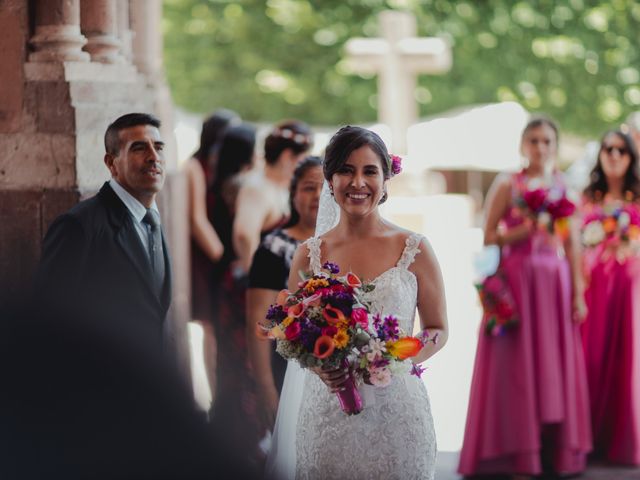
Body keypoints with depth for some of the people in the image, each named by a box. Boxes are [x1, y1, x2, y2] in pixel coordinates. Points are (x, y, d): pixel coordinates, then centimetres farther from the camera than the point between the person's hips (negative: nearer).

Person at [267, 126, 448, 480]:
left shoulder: (414, 249, 0)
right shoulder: (309, 255, 3)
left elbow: (439, 330, 5)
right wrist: (319, 365, -12)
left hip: (396, 413, -1)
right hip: (327, 413, 1)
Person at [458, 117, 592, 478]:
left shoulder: (564, 187, 10)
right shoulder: (507, 185, 1)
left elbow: (572, 244, 9)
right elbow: (489, 238, -2)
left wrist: (578, 292, 3)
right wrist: (524, 231, -16)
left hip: (556, 282, 3)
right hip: (517, 279, -3)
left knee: (557, 364, 3)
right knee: (518, 365, -3)